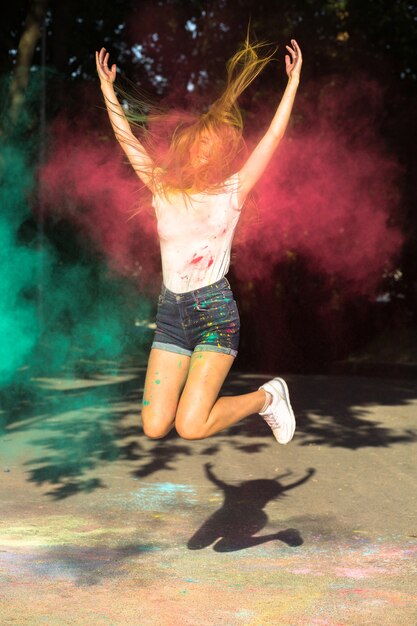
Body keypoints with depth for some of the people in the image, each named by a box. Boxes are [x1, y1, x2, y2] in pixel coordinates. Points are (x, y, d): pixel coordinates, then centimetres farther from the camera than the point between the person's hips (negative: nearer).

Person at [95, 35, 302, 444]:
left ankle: (267, 397, 12)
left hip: (215, 310, -4)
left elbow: (272, 138, -2)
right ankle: (201, 387, 28)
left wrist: (293, 82, -3)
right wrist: (107, 86, 6)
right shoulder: (163, 189, 8)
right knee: (154, 428, -3)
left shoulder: (231, 193, 1)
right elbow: (127, 138, 8)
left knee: (190, 427, -15)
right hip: (171, 312, 4)